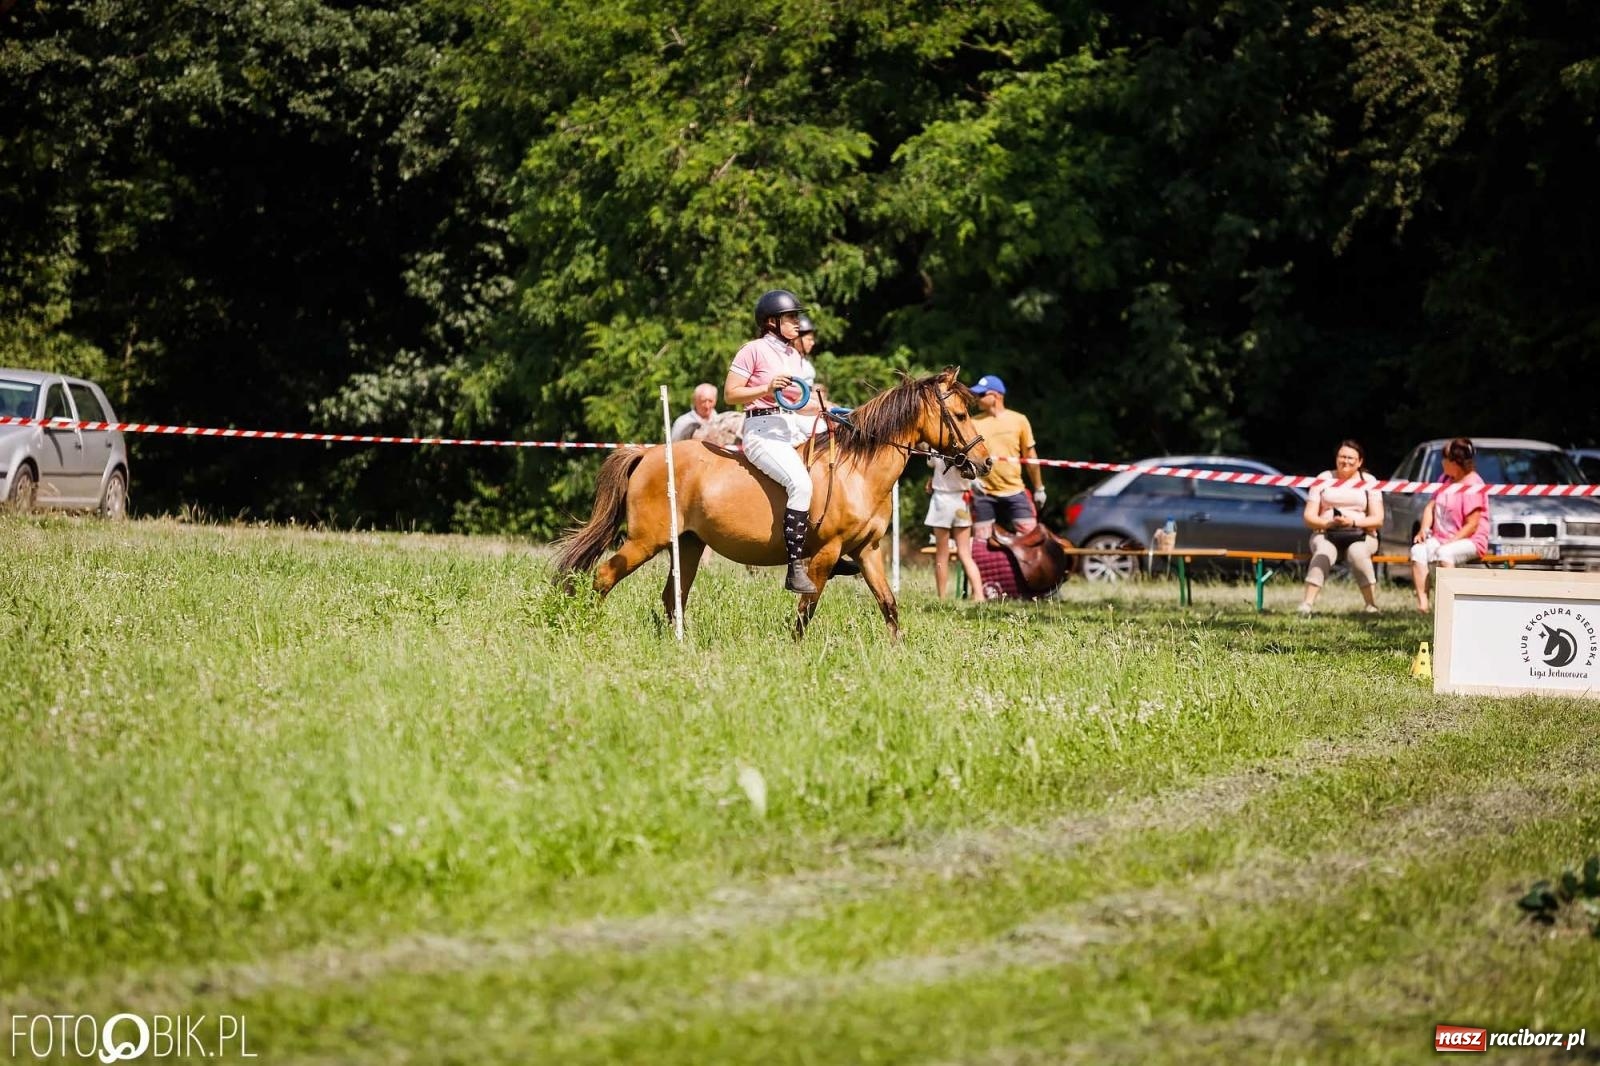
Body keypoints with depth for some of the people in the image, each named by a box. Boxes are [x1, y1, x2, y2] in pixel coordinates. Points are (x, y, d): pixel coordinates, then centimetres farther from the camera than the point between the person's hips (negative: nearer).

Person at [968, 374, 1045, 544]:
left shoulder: (1019, 420, 4)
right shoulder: (974, 423, 4)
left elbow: (1030, 455, 9)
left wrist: (1039, 488, 12)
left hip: (1014, 491, 0)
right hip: (984, 493, 0)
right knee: (981, 541, 0)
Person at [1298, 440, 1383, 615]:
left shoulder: (1369, 482, 10)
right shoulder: (1324, 479, 12)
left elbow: (1378, 520, 0)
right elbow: (1309, 517, 6)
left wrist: (1353, 522, -17)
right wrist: (1328, 523, -15)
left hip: (1361, 535, 0)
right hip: (1326, 534, 0)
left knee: (1358, 553, -36)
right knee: (1323, 553, -35)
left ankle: (1372, 606, -37)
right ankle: (1307, 605, -46)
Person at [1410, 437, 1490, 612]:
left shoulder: (1473, 487, -13)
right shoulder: (1446, 480, 14)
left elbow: (1471, 526, -17)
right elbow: (1431, 506, 16)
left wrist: (1450, 542, -21)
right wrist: (1424, 529, -1)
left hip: (1470, 541, -7)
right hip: (1440, 538, 7)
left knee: (1445, 553, -38)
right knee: (1418, 551, -22)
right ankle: (1422, 603, -30)